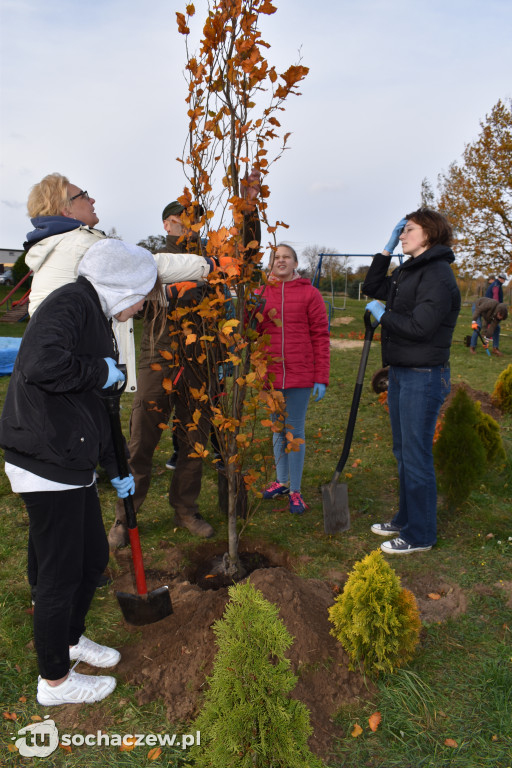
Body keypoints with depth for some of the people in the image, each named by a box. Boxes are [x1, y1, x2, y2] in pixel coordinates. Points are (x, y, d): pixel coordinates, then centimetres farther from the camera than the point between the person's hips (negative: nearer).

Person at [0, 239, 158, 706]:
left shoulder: (96, 317, 17)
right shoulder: (71, 303, -14)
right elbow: (42, 366, -35)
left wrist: (114, 468, 28)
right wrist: (100, 371, -16)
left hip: (72, 463, 10)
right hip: (46, 463, -10)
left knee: (95, 557, 21)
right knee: (61, 572, 5)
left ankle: (71, 639, 46)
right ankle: (54, 681, 28)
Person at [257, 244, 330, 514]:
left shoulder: (310, 293, -1)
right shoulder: (261, 295, 6)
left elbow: (320, 336, -3)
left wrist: (321, 378, -7)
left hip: (300, 375, -3)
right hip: (270, 375, 3)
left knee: (295, 431, 4)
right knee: (278, 430, 16)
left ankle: (295, 490, 17)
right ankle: (282, 481, 32)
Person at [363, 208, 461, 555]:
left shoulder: (438, 275, -15)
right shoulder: (407, 272, 15)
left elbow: (420, 327, -24)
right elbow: (372, 288, 24)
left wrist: (382, 315, -9)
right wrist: (387, 249, 15)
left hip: (424, 376, -10)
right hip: (400, 373, 10)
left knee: (416, 456, -2)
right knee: (403, 451, 18)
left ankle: (420, 535, 12)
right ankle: (406, 520, 33)